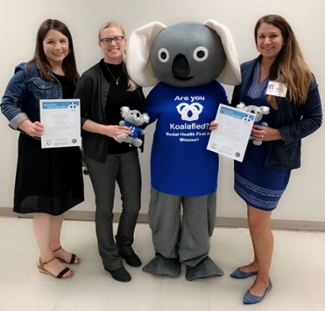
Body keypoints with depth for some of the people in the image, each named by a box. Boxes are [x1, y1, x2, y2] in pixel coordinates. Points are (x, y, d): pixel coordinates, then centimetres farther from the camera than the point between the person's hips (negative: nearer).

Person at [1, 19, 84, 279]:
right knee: (44, 202, 4)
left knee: (61, 199, 16)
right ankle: (46, 258, 21)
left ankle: (56, 247, 36)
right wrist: (27, 125, -26)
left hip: (66, 147, 6)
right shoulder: (28, 72, -9)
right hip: (39, 147, -6)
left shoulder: (72, 75, 9)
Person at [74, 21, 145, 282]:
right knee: (105, 208, 9)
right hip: (101, 153, -4)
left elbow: (142, 109, 14)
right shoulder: (91, 78, -12)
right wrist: (106, 129, -24)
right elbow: (78, 118, -12)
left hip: (129, 150, 5)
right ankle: (111, 260, 30)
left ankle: (124, 245, 41)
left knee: (133, 205, 13)